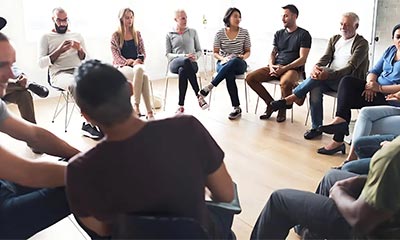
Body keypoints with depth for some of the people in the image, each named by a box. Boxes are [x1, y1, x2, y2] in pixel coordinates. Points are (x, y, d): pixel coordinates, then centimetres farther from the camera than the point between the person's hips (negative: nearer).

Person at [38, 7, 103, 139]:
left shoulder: (77, 35, 20)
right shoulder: (46, 37, 10)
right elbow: (41, 63, -1)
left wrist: (80, 50, -5)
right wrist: (59, 50, -11)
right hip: (59, 74, -4)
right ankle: (89, 122, -24)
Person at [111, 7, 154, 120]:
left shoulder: (137, 34, 15)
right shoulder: (116, 35, 4)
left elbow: (143, 52, 13)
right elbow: (116, 56, -2)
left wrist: (138, 60, -8)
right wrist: (129, 61, -15)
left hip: (137, 64, 3)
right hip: (121, 66, -3)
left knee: (139, 70, -38)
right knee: (143, 76, -36)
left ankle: (136, 106, -40)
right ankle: (149, 111, -38)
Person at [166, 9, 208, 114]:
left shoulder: (193, 32, 16)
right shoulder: (170, 34, 13)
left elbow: (199, 50, 18)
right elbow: (168, 54, 7)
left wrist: (195, 56, -8)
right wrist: (183, 56, -10)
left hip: (191, 64, 1)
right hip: (175, 63, -1)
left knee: (182, 71, -39)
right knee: (186, 61, -40)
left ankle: (181, 106, -35)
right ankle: (199, 96, -42)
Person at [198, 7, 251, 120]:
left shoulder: (244, 32, 5)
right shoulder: (220, 34, 2)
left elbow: (248, 51, 11)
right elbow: (215, 53, 7)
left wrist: (243, 56, -12)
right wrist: (223, 58, -14)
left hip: (239, 64, 1)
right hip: (223, 64, 0)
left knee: (234, 62, -40)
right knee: (229, 74, -39)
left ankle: (209, 87, -38)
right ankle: (237, 108, -37)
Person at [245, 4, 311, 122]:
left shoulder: (303, 34, -2)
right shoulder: (279, 34, 16)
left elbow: (302, 59, -8)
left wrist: (284, 68, -19)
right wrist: (271, 66, -6)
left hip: (294, 69, -6)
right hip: (275, 67, 6)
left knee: (285, 82, -41)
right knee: (250, 78, -15)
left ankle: (283, 108, -10)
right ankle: (271, 103, -1)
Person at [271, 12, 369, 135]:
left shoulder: (362, 43, -2)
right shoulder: (334, 39, 17)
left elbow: (351, 67, -15)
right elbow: (325, 57, 2)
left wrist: (329, 74, -32)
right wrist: (316, 67, -23)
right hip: (329, 79, 5)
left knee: (319, 76, -32)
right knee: (315, 88, -29)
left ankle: (291, 98, -19)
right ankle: (316, 128, -20)